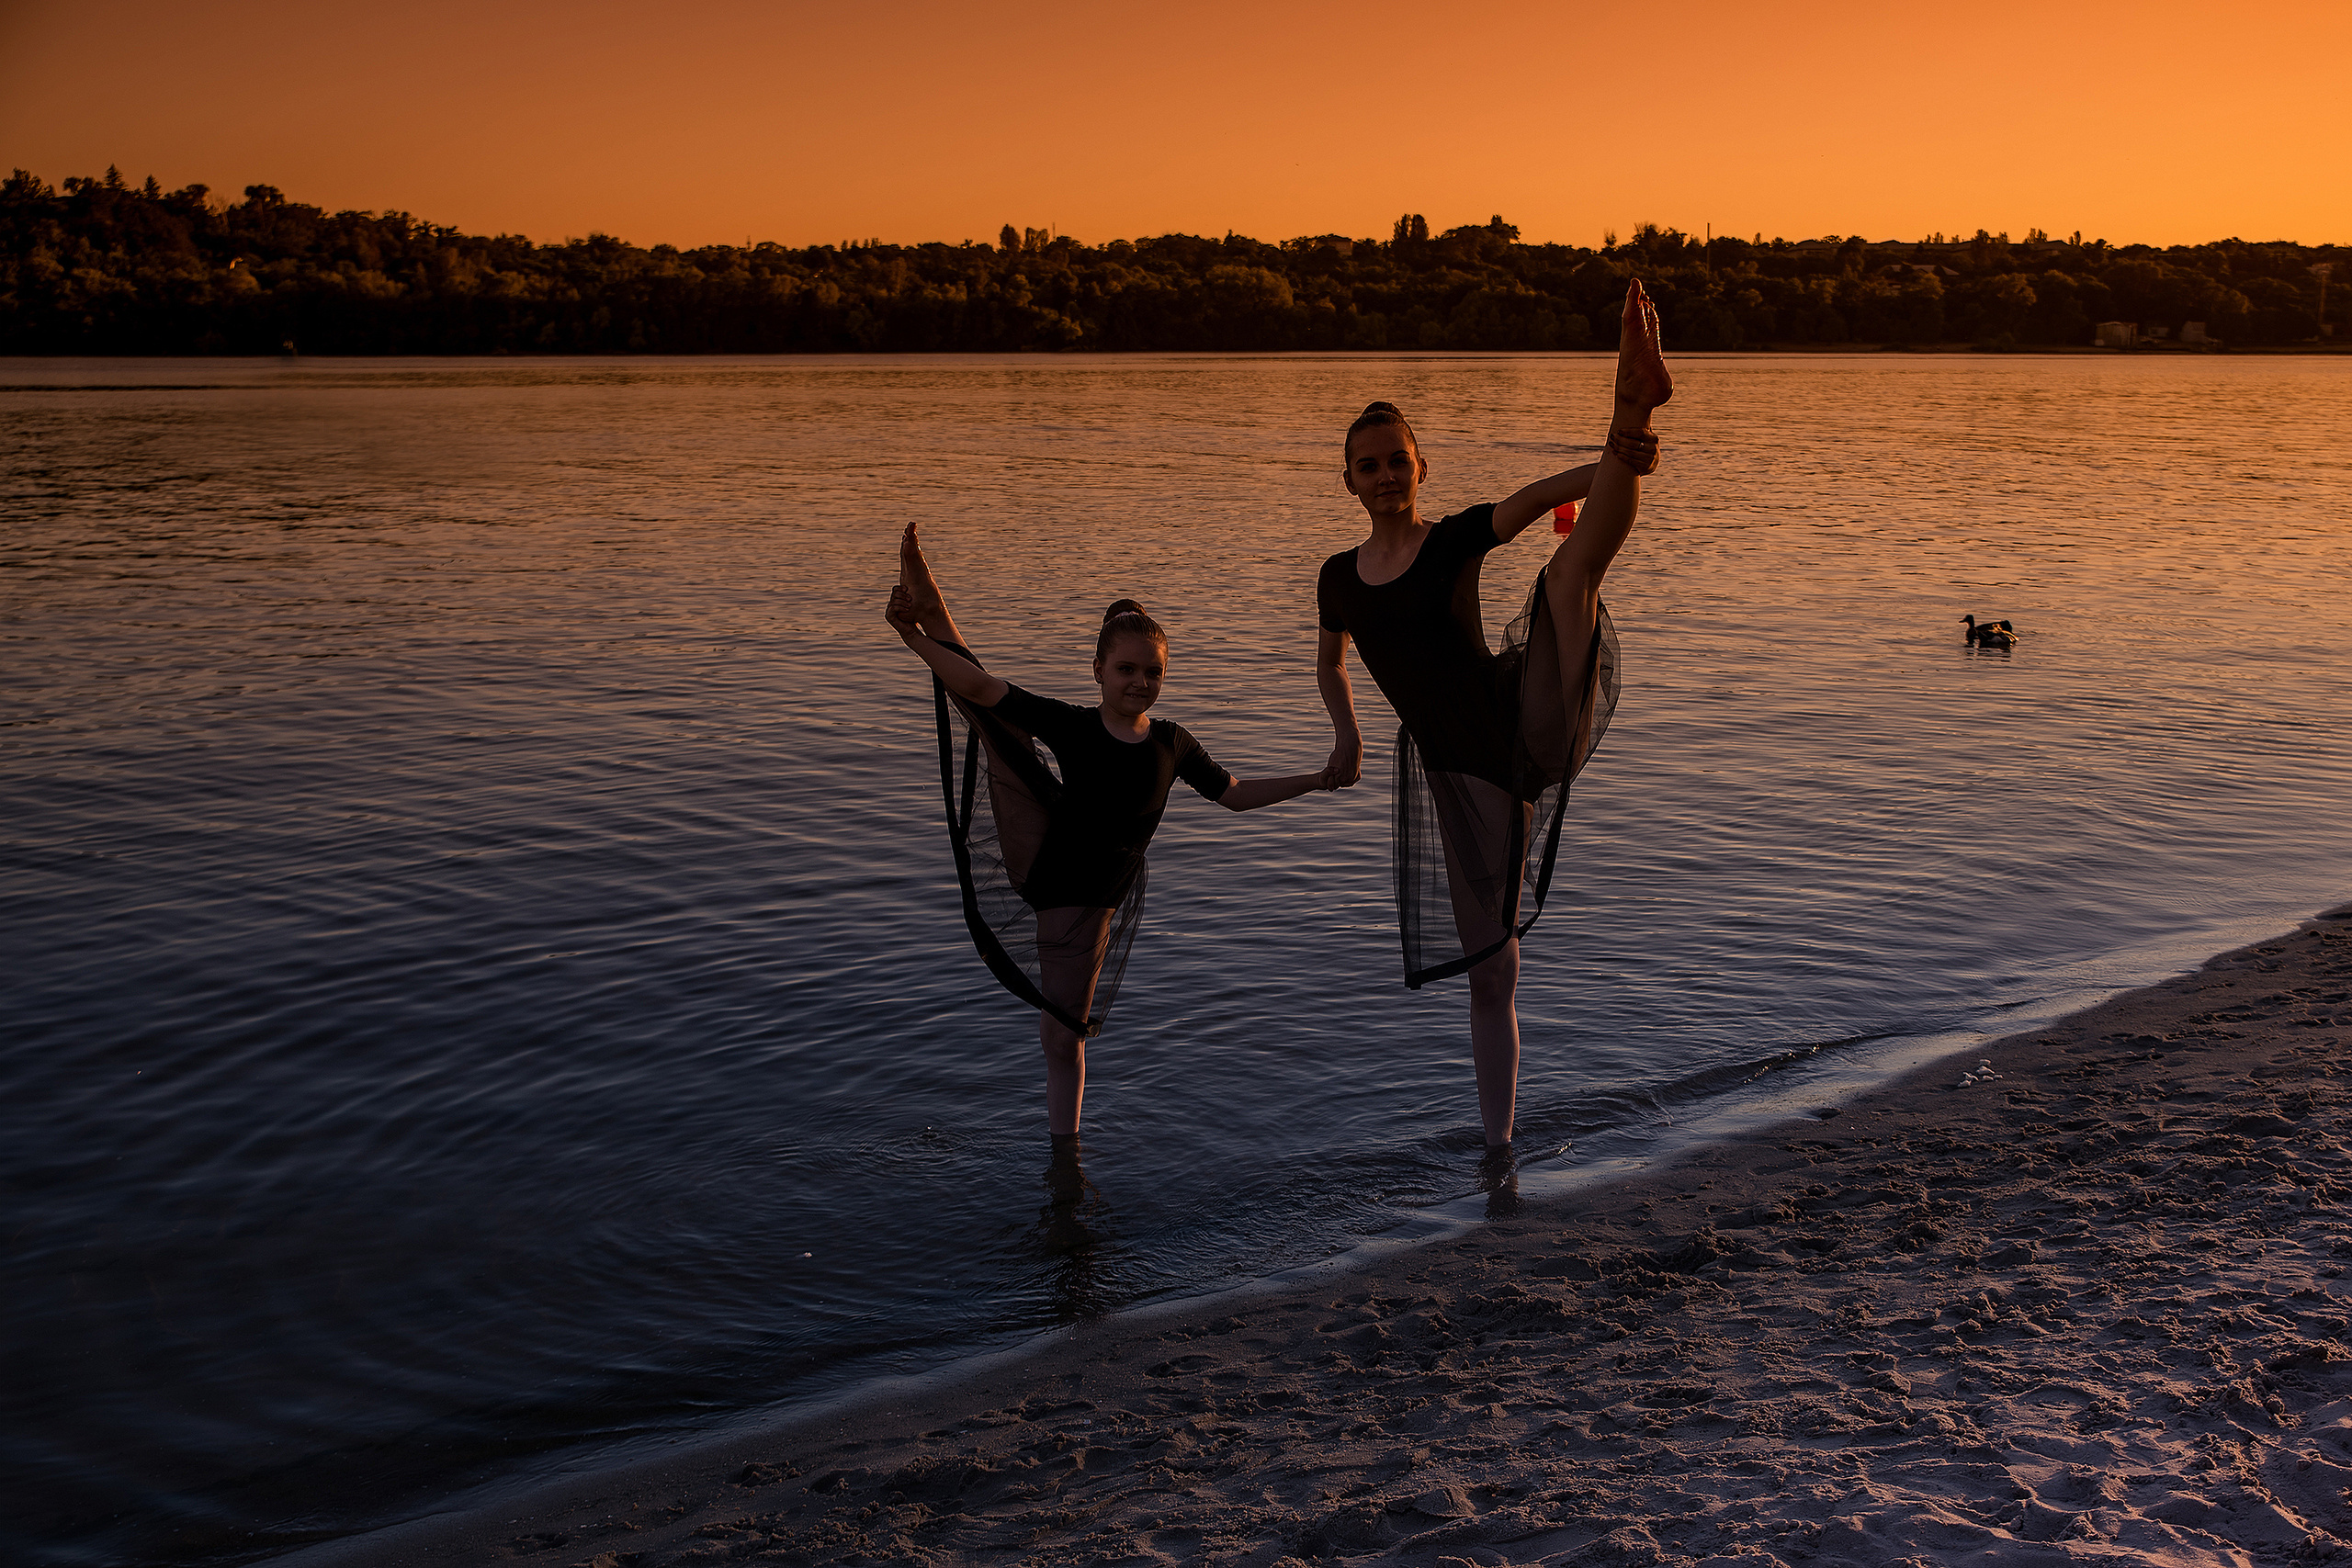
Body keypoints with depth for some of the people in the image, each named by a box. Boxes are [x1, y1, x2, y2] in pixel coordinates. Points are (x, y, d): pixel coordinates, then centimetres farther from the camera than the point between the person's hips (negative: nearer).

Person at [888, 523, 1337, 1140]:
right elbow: (981, 687, -16)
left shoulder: (1171, 744, 0)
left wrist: (1319, 778, 8)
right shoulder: (1071, 725, -9)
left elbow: (1235, 794, 13)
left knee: (1062, 1037, 8)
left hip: (1082, 903, 1)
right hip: (1034, 853, -1)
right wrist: (916, 639, -26)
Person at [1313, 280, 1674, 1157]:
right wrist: (1346, 730, 18)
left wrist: (1615, 461, -34)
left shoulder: (1457, 539, 3)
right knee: (1490, 972, 6)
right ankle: (1497, 1147, 20)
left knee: (1573, 566, -26)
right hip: (1457, 775, 3)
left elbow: (1545, 494, -16)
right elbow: (1330, 662, 33)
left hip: (1525, 726, -3)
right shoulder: (1340, 579, 12)